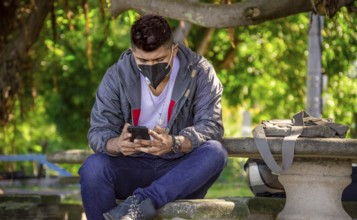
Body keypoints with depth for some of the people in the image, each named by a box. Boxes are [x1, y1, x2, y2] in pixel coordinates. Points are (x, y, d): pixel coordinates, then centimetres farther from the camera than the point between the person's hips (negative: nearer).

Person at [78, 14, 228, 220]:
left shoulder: (200, 72, -7)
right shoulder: (116, 77, -5)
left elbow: (211, 126, -15)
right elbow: (99, 131, -7)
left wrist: (174, 144, -36)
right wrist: (117, 145, -33)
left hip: (182, 172, 0)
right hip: (134, 168, 1)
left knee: (215, 152, -31)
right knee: (93, 168, -29)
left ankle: (139, 203, -40)